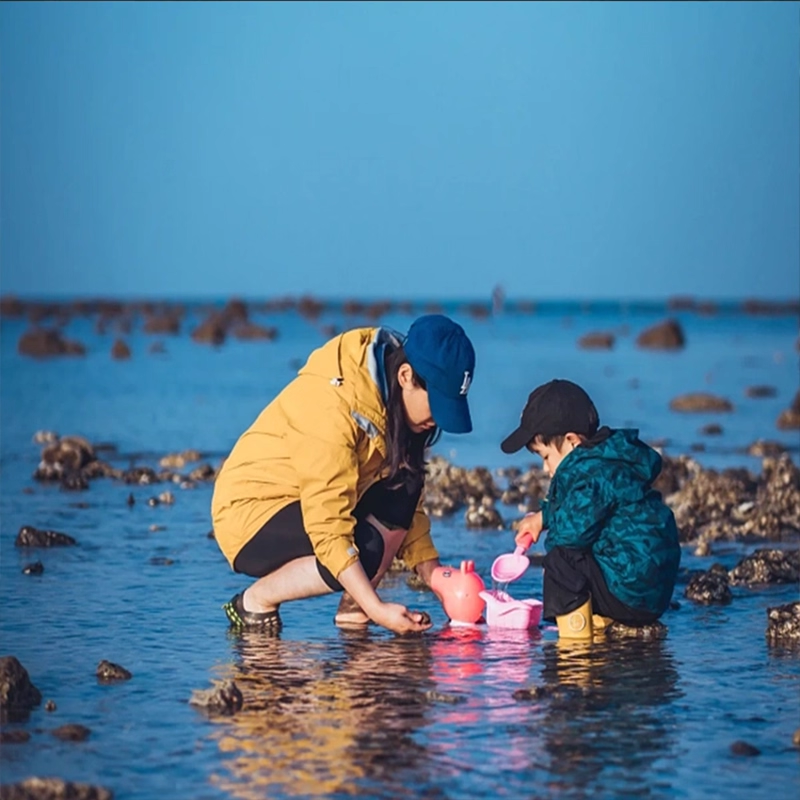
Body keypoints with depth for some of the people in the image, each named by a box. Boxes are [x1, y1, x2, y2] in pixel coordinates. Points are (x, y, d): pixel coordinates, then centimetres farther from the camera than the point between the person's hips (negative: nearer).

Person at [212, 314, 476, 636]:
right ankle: (254, 601, -10)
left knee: (401, 494, -15)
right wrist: (378, 609, -34)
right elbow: (328, 529, -31)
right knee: (366, 549, -30)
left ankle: (352, 609, -6)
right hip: (249, 513, -8)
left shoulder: (393, 399, -2)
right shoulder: (334, 405, -28)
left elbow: (407, 505, 4)